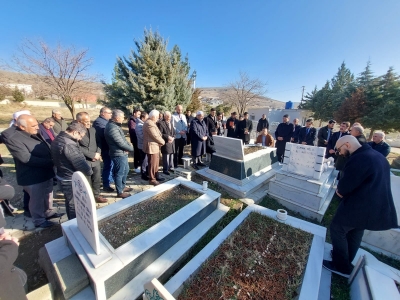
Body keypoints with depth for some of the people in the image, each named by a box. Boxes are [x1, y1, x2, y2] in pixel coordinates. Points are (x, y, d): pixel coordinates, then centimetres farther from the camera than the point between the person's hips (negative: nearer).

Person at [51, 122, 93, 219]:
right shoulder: (69, 144, -29)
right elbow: (82, 164, -28)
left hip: (63, 177, 10)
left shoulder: (58, 139, 4)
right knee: (75, 206, 8)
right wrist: (90, 172, -7)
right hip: (71, 181, -10)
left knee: (69, 203, 26)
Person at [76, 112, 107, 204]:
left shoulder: (93, 129, 8)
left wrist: (98, 153, -6)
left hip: (96, 160, 5)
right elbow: (78, 147, -18)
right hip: (84, 161, -5)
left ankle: (96, 195, 33)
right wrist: (93, 155, -17)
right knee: (87, 182, 9)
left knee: (97, 179, 15)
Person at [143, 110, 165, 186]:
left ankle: (156, 176, 34)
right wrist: (163, 142, -7)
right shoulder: (149, 124, -21)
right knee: (152, 164, 2)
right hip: (151, 147, -11)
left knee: (156, 163, 20)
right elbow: (155, 136, -22)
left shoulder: (151, 123, 14)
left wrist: (161, 142, 1)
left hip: (155, 146, 11)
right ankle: (152, 179, 17)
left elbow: (157, 134, 13)